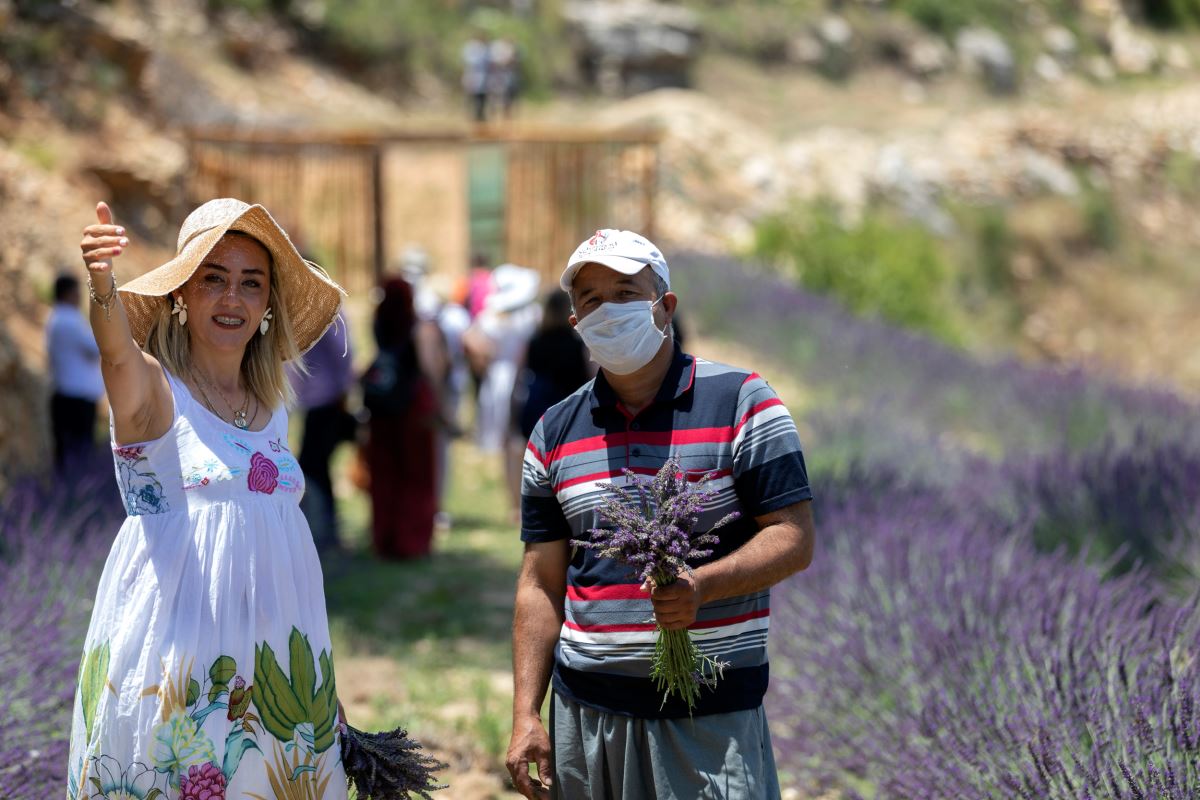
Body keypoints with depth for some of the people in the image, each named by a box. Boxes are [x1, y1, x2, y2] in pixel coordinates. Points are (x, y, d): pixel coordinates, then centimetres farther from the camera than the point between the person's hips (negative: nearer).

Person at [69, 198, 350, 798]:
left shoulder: (274, 405, 11)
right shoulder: (152, 390, -5)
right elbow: (117, 350, -29)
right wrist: (102, 286, -52)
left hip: (273, 653, 5)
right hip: (176, 653, -5)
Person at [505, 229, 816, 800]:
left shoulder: (740, 403, -2)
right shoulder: (555, 432, 10)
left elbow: (793, 539, -6)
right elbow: (542, 582, 11)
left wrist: (701, 585, -23)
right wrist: (525, 714, 3)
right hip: (585, 708, 4)